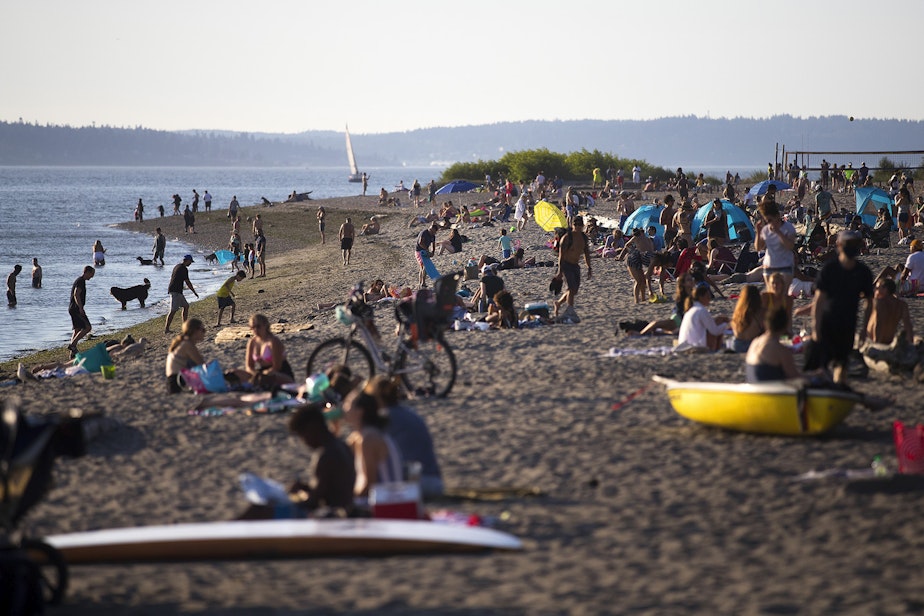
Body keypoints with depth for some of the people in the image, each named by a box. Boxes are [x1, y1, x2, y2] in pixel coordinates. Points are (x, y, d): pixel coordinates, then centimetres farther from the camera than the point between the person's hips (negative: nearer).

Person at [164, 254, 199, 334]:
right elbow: (187, 282, -13)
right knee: (173, 310, -12)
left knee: (186, 306, 17)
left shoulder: (177, 266, 16)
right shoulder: (184, 269, -14)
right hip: (176, 291, -10)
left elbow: (172, 277, 24)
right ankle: (166, 329, -15)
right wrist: (194, 292, -5)